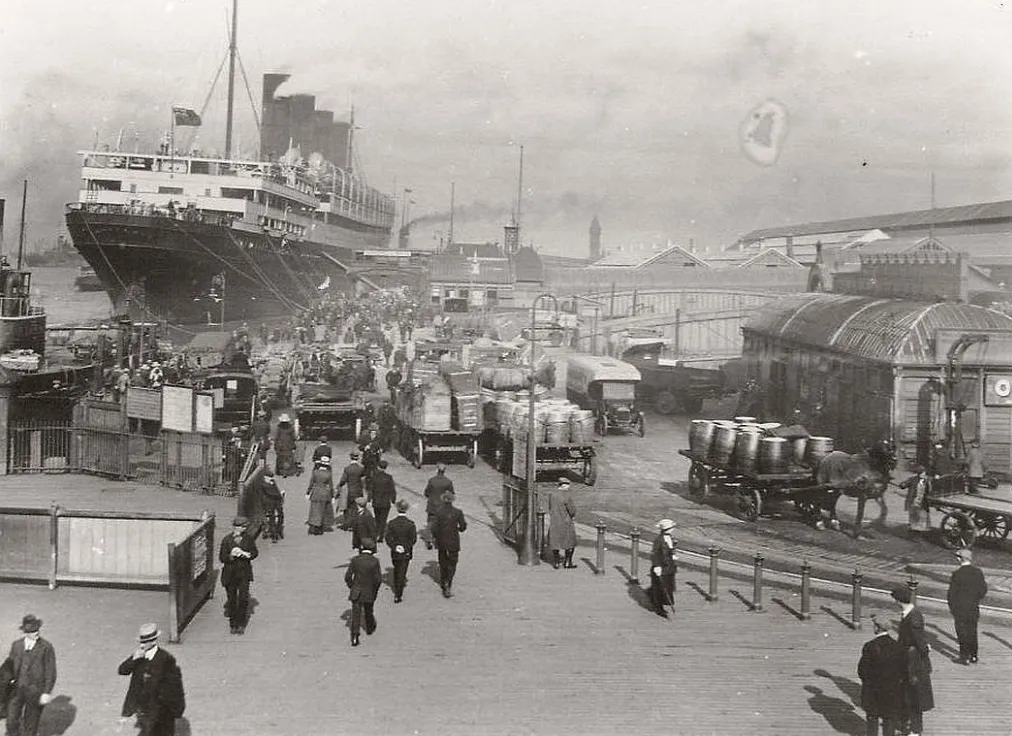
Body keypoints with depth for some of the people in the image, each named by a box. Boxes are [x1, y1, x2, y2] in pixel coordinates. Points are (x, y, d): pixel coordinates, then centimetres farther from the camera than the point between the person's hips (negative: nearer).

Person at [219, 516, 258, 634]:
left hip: (244, 573, 1)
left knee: (243, 598, -7)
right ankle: (233, 624, 20)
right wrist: (231, 556, -23)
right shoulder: (226, 540, -5)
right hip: (230, 574, -1)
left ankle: (241, 624, 6)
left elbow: (255, 553, 10)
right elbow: (222, 558, -4)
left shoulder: (248, 539, 1)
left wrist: (247, 554, -11)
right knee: (232, 599, 6)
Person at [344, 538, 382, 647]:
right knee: (368, 611, 23)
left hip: (356, 593, 0)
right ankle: (370, 628, 45)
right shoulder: (375, 561, -14)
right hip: (369, 593, 0)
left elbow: (347, 577, -6)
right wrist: (375, 590, 4)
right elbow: (378, 579, -14)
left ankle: (355, 636, -8)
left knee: (356, 614, 3)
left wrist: (351, 587, 10)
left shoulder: (355, 560, -9)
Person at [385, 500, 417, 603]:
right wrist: (406, 547, 2)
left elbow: (388, 538, -8)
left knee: (396, 571, 23)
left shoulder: (391, 523, -10)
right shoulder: (410, 524, -15)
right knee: (402, 572, 4)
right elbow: (413, 539, -11)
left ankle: (397, 590, 39)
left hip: (395, 552, 2)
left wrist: (394, 547, 1)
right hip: (406, 553, -2)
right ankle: (398, 595, 2)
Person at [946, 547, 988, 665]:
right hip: (974, 608, 4)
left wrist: (951, 607, -2)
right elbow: (983, 589, 3)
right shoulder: (978, 572, -3)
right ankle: (973, 656, 22)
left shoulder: (957, 574, -16)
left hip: (960, 608, -4)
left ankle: (965, 657, 9)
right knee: (972, 632, 15)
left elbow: (952, 593, -13)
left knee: (962, 632, 5)